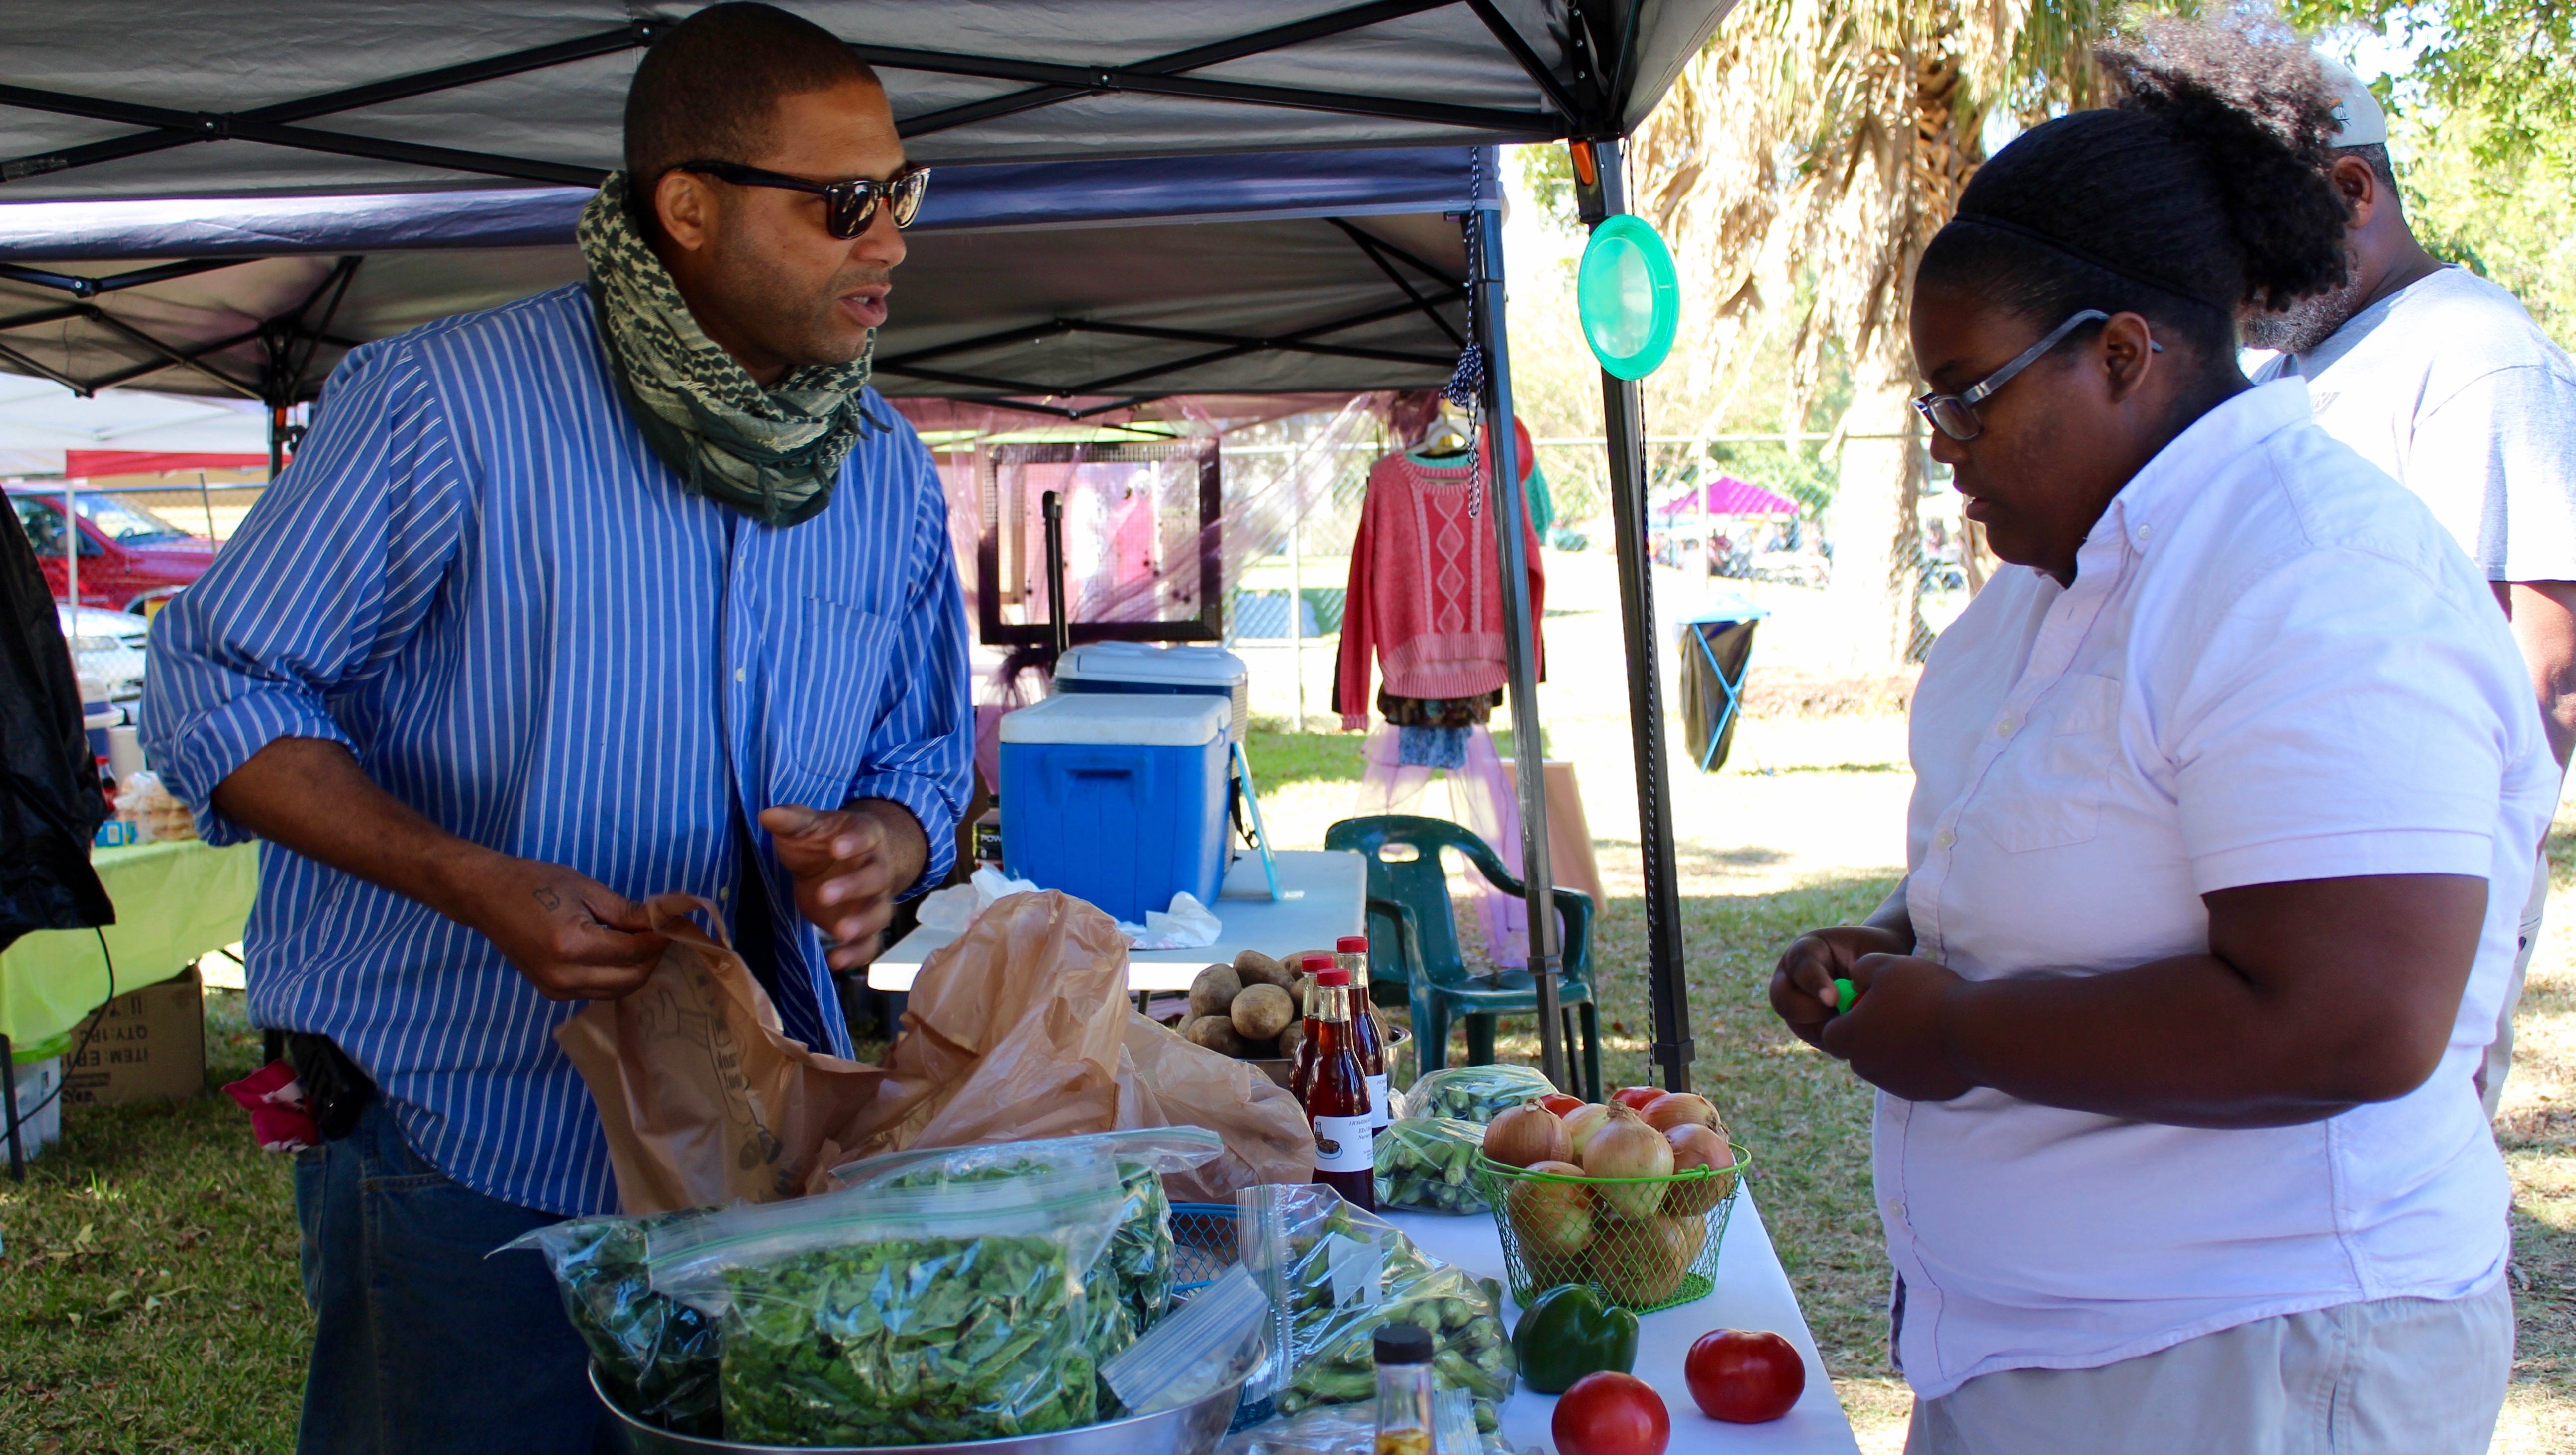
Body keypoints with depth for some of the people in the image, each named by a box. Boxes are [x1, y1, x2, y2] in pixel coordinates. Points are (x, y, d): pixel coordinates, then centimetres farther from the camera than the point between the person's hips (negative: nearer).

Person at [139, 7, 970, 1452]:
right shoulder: (444, 403, -14)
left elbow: (923, 755, 12)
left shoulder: (892, 475, 3)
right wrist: (477, 885, -23)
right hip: (466, 1133, -5)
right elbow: (217, 691, -10)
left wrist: (879, 847, -13)